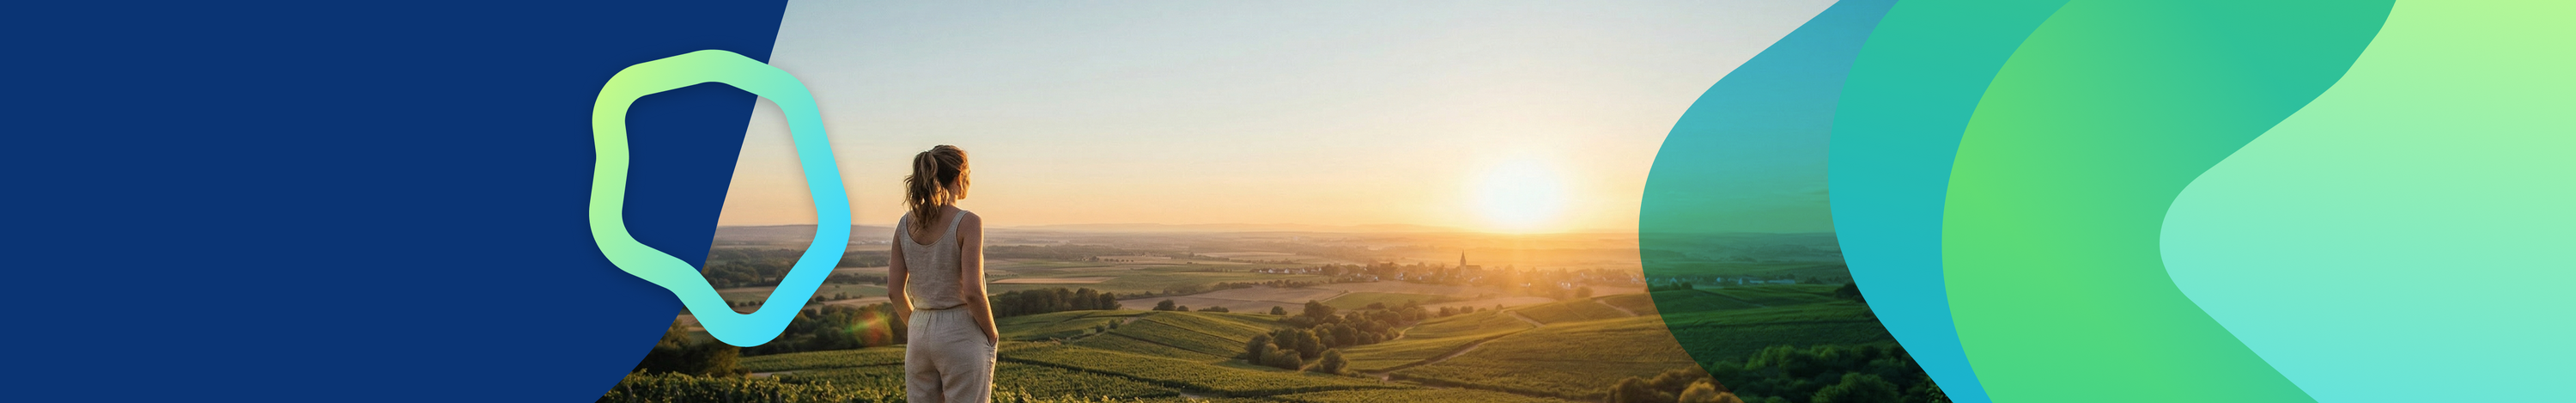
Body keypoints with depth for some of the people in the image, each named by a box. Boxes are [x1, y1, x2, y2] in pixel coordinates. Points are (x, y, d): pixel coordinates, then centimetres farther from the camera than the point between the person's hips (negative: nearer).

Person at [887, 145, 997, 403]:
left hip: (919, 337, 6)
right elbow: (972, 292, -20)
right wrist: (992, 333, -4)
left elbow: (894, 290, 5)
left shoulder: (906, 223, 4)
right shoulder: (968, 223, -14)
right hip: (963, 337, -6)